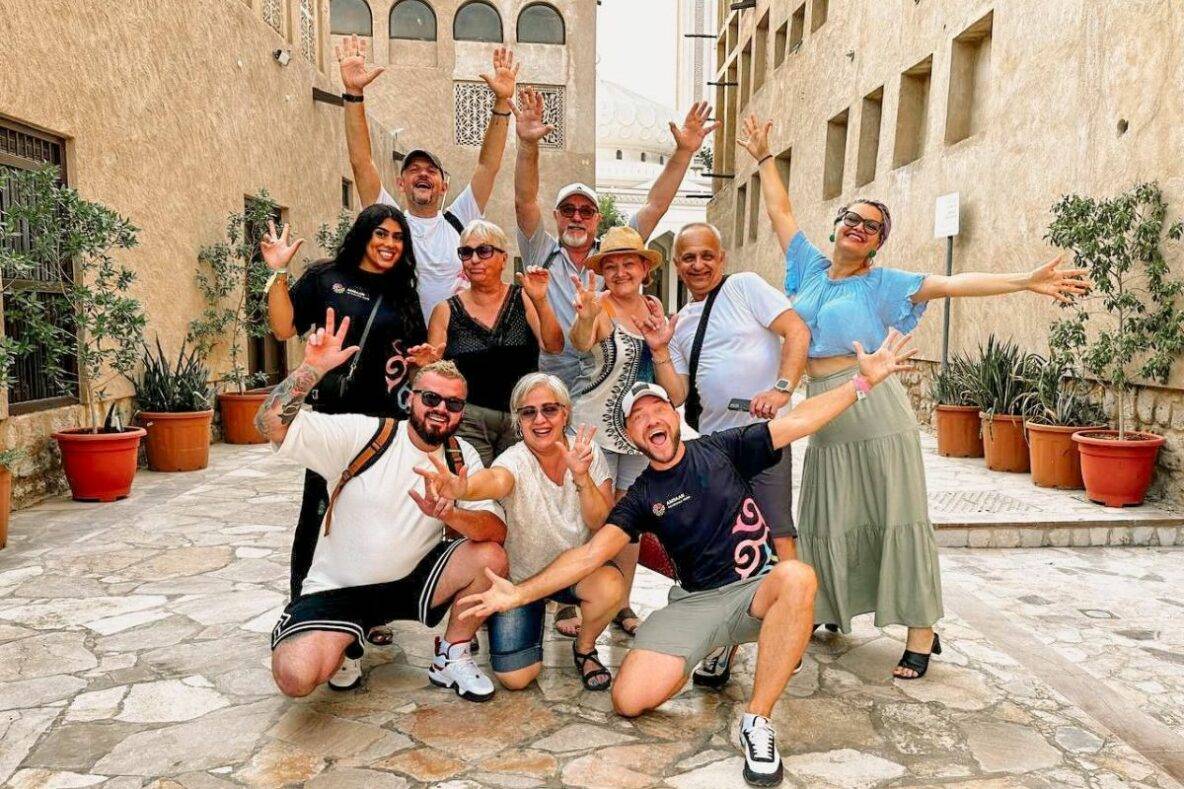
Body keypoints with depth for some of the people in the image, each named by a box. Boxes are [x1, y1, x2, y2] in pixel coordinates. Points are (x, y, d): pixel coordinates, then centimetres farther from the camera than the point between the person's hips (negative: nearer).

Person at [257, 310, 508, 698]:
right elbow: (270, 424, -22)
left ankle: (450, 659, 2)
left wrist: (449, 513, -36)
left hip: (414, 579, 3)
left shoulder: (462, 457, -4)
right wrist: (312, 369, -34)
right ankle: (345, 642, 11)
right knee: (295, 676, -26)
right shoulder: (363, 434, -13)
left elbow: (497, 531, -16)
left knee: (490, 557, -22)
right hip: (339, 588, -3)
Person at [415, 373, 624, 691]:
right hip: (521, 576, -1)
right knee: (515, 678, -11)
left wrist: (582, 477, -33)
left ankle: (584, 648, 2)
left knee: (610, 586, -32)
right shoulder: (516, 460, -21)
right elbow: (496, 480, -47)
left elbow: (602, 523, -16)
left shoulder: (588, 452, -11)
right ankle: (535, 617, 23)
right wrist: (461, 488, -70)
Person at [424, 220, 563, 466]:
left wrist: (540, 301, -19)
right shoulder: (446, 311, 4)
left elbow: (554, 346, -8)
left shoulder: (523, 298, 4)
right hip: (468, 421, 0)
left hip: (522, 418, 1)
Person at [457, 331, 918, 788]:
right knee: (629, 700, -17)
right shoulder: (642, 498, 2)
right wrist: (518, 594, -13)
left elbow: (800, 422, -4)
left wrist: (864, 381, -12)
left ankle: (757, 722, -25)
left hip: (757, 590, -1)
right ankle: (713, 651, 14)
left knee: (796, 576, -38)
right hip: (694, 604, 1)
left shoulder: (721, 449, 0)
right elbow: (590, 554, -5)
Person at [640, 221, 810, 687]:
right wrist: (660, 350, 0)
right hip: (713, 440, 6)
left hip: (761, 429, -5)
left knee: (775, 533, -4)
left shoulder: (744, 287, 2)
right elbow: (676, 395, 12)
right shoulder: (681, 323, 18)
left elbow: (797, 331, -7)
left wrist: (782, 388, -18)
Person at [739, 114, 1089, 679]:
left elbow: (950, 284, -9)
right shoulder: (810, 268, 13)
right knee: (827, 520, 10)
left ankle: (922, 632, 4)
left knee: (896, 517, -2)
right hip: (823, 415, 5)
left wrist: (1024, 281, -19)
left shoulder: (882, 284, 1)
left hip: (872, 408, -4)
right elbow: (781, 211, 21)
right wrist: (763, 158, 27)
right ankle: (833, 608, 29)